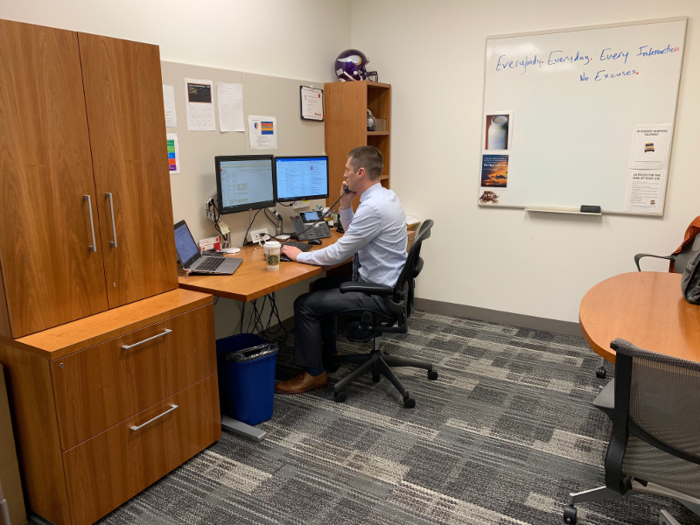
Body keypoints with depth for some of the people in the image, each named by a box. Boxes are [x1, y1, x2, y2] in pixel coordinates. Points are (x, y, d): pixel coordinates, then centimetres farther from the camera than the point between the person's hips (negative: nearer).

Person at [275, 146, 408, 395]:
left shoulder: (373, 207, -25)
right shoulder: (384, 195, 7)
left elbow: (338, 253, -22)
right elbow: (353, 233, 21)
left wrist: (299, 256, -8)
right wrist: (346, 205, 4)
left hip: (378, 293, -10)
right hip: (383, 281, 11)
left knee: (305, 304, -10)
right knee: (321, 286, 24)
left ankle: (313, 373, 6)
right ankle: (328, 353, 33)